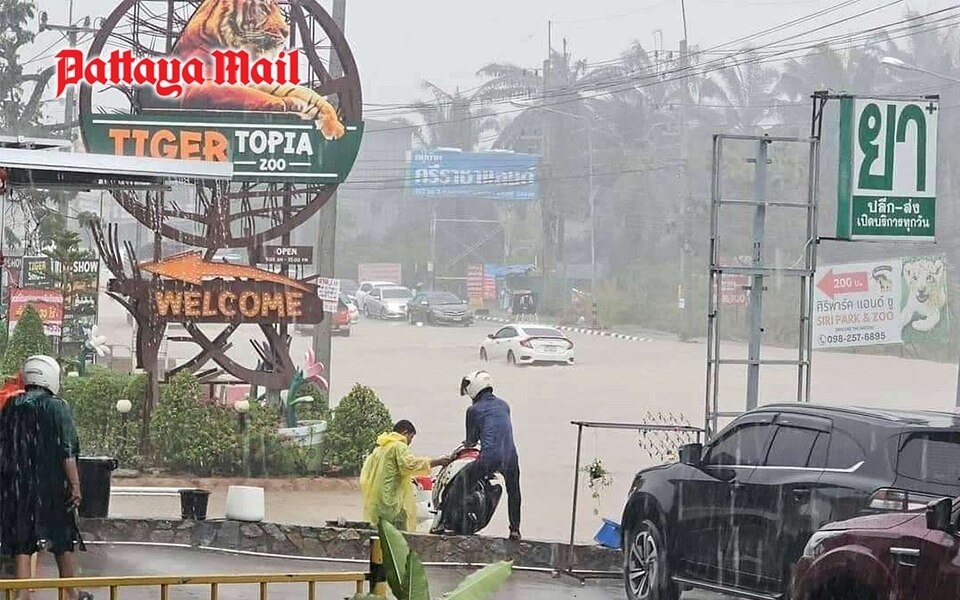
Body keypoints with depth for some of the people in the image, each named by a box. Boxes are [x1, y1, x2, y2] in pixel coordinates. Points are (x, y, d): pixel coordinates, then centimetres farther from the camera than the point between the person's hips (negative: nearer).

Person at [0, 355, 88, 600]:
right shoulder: (57, 407, -8)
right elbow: (67, 451, -13)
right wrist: (75, 484, -10)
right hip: (52, 487, -2)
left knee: (22, 543, 3)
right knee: (64, 541, 13)